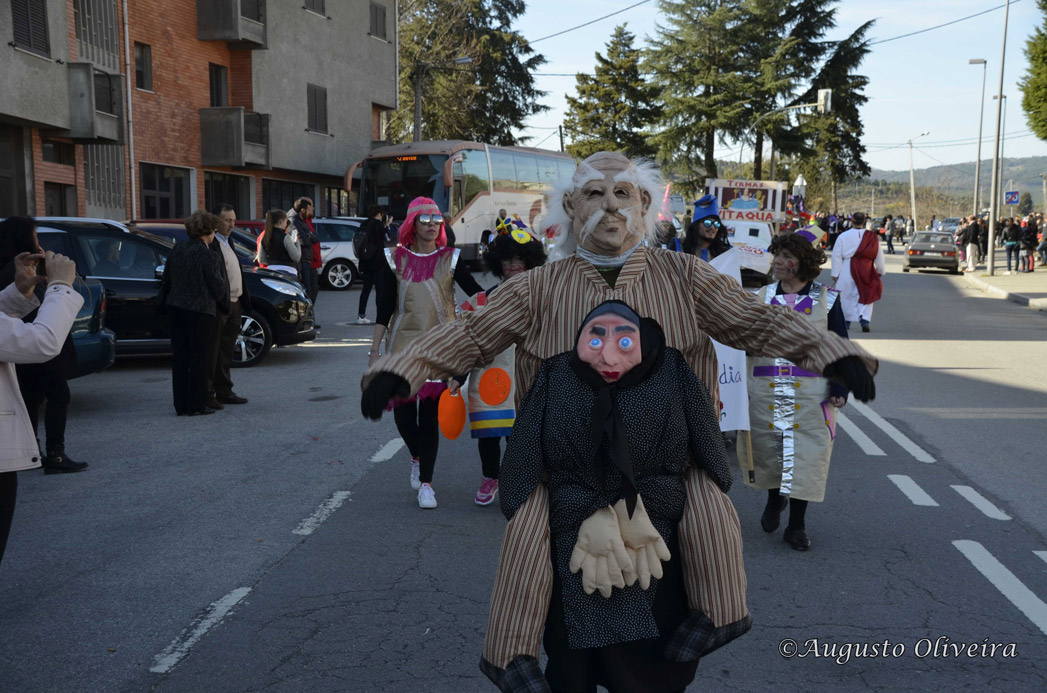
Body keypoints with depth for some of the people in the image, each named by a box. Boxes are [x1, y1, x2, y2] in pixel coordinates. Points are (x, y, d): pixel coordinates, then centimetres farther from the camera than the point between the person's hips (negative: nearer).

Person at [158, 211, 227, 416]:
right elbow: (217, 287, -10)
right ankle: (196, 405, 5)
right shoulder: (209, 256, -16)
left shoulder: (176, 250, 4)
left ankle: (181, 405, 16)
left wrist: (164, 303, 24)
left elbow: (166, 280, 12)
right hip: (200, 311, -7)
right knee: (200, 359, 3)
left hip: (176, 309, 7)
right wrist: (225, 305, 8)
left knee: (179, 357, 11)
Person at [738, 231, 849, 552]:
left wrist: (839, 387, -4)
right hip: (764, 391, 2)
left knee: (805, 455, 0)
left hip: (810, 394, -2)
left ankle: (797, 525, 15)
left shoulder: (826, 299, 2)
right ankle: (775, 498, 41)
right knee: (766, 449, 10)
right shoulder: (760, 297, 6)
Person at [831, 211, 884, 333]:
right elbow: (879, 256, 6)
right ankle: (865, 319, -9)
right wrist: (880, 271, 20)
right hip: (866, 271, 1)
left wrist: (835, 273, 2)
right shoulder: (872, 237, -2)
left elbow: (837, 256, -4)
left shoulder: (843, 236, -5)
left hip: (847, 270, -1)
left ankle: (847, 320, 18)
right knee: (865, 295, 8)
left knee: (848, 296, 12)